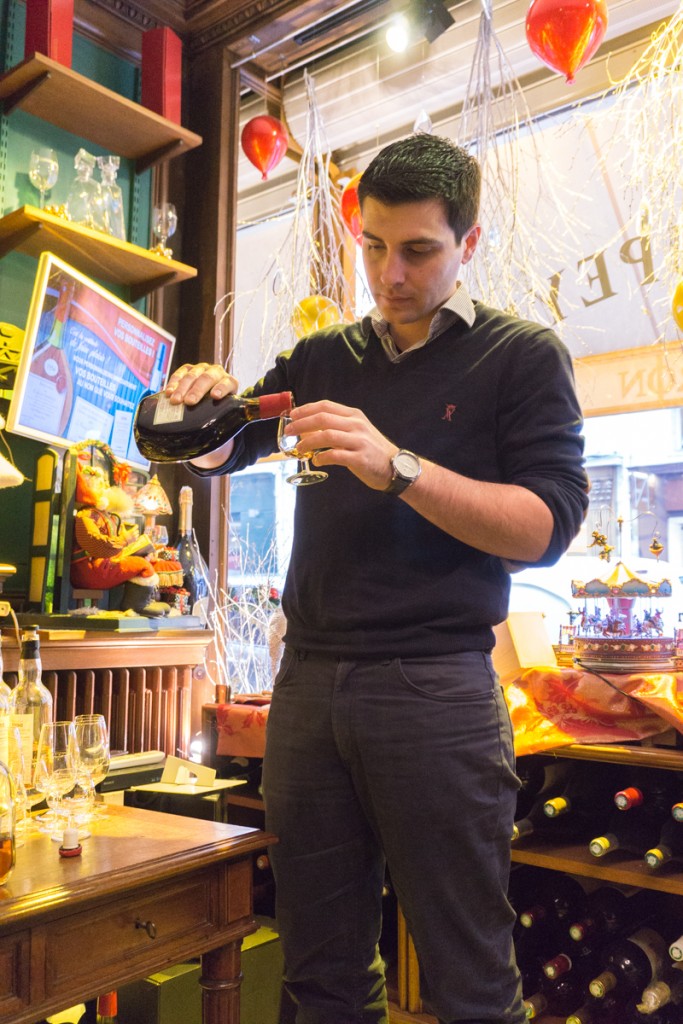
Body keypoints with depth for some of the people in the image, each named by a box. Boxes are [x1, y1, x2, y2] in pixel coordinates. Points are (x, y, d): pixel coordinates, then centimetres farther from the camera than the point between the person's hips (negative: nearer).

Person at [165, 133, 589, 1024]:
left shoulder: (522, 356, 3)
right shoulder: (324, 359, 15)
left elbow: (546, 526, -8)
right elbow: (215, 456, 18)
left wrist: (398, 468, -21)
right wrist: (206, 399, -5)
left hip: (436, 684, -3)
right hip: (309, 679, 4)